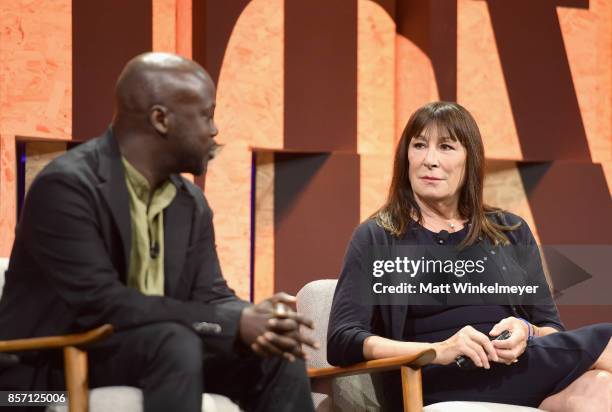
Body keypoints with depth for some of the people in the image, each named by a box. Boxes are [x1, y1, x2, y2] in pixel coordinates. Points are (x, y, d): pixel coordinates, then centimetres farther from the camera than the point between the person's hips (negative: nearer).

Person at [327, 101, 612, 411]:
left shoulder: (511, 232, 20)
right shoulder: (376, 238, 9)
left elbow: (552, 329, 17)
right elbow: (341, 341, -3)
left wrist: (527, 332, -8)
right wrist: (438, 350, -18)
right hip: (442, 384, -4)